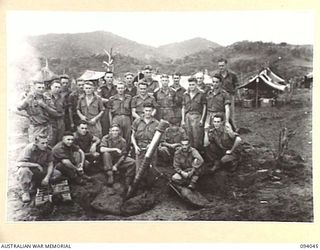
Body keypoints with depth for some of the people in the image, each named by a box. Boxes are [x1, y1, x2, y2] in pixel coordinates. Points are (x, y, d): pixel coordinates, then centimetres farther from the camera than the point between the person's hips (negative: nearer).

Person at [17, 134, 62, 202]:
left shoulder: (48, 150, -10)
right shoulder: (29, 148, -23)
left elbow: (50, 164, -6)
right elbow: (19, 163, -31)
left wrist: (47, 177, -22)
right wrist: (36, 165, -30)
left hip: (41, 170, 5)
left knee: (57, 174, -14)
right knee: (23, 171, -39)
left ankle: (33, 184, -3)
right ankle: (25, 192, -16)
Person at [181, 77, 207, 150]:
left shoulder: (201, 94, 3)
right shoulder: (185, 95, 13)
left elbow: (204, 107, 4)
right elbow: (183, 108, 14)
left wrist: (202, 119, -3)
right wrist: (183, 120, 8)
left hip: (197, 116, -3)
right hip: (187, 116, 3)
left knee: (197, 137, -6)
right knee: (189, 137, 3)